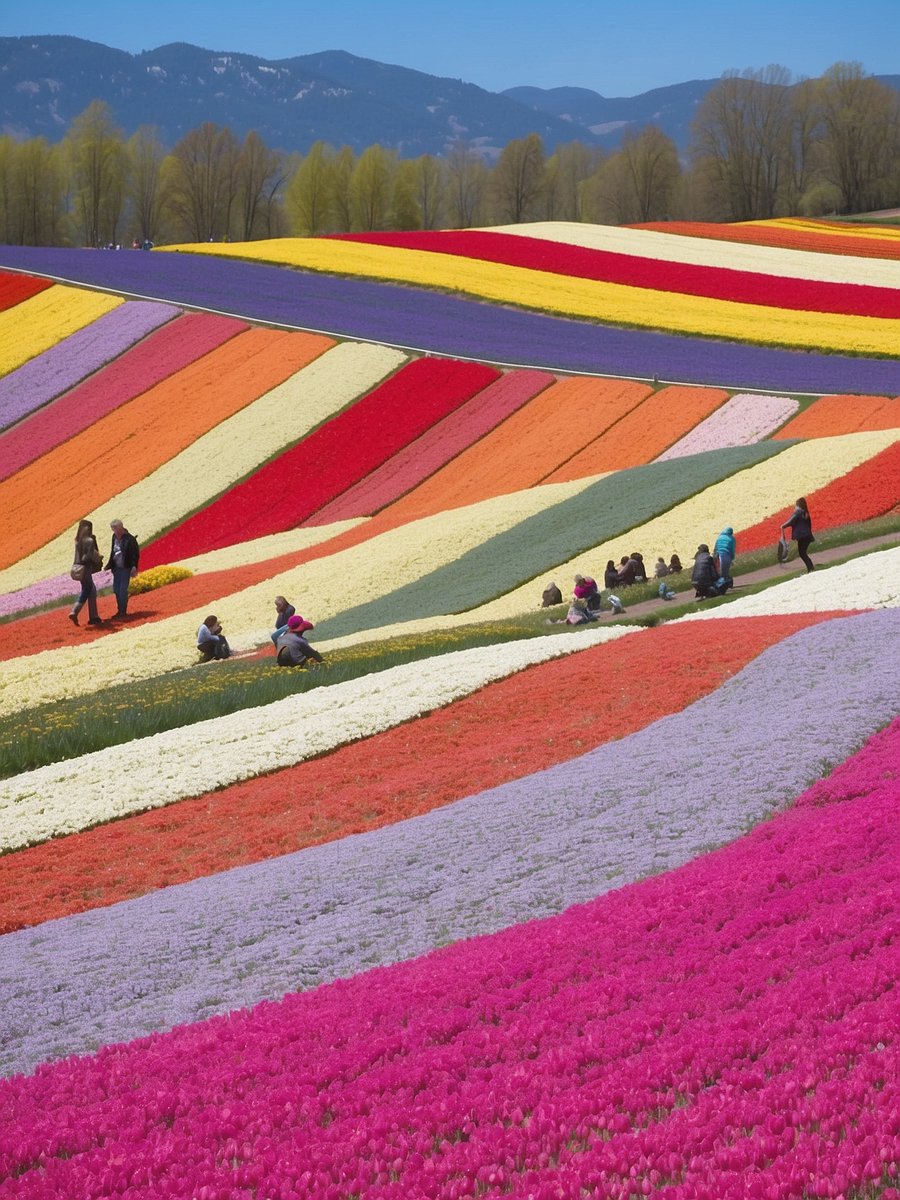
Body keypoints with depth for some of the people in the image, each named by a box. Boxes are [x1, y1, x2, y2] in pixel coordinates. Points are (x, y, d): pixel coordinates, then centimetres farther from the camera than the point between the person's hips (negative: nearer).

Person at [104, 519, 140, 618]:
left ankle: (123, 611, 0)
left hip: (126, 568, -7)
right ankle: (120, 610, 20)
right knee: (116, 589, 9)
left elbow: (136, 554, -13)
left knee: (123, 590, -8)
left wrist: (134, 566, -20)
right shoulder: (114, 537, 5)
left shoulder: (130, 539, -16)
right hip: (117, 568, 7)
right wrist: (109, 565, 13)